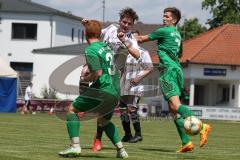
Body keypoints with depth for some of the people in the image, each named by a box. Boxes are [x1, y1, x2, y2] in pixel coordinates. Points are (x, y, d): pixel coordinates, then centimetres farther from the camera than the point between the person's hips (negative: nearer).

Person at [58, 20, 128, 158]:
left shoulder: (91, 50, -8)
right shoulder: (106, 46, 16)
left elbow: (98, 73, -17)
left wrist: (85, 79, 1)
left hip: (103, 90, -8)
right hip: (115, 93, 8)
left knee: (72, 110, 6)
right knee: (104, 121, 29)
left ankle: (75, 147, -6)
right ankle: (121, 149, 15)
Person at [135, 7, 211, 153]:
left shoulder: (164, 31, -4)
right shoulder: (177, 34, 21)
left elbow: (143, 39, 6)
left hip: (169, 70, -9)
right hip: (177, 69, 9)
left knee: (175, 104, -22)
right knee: (173, 108, 8)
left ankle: (201, 126, -39)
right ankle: (186, 142, 1)